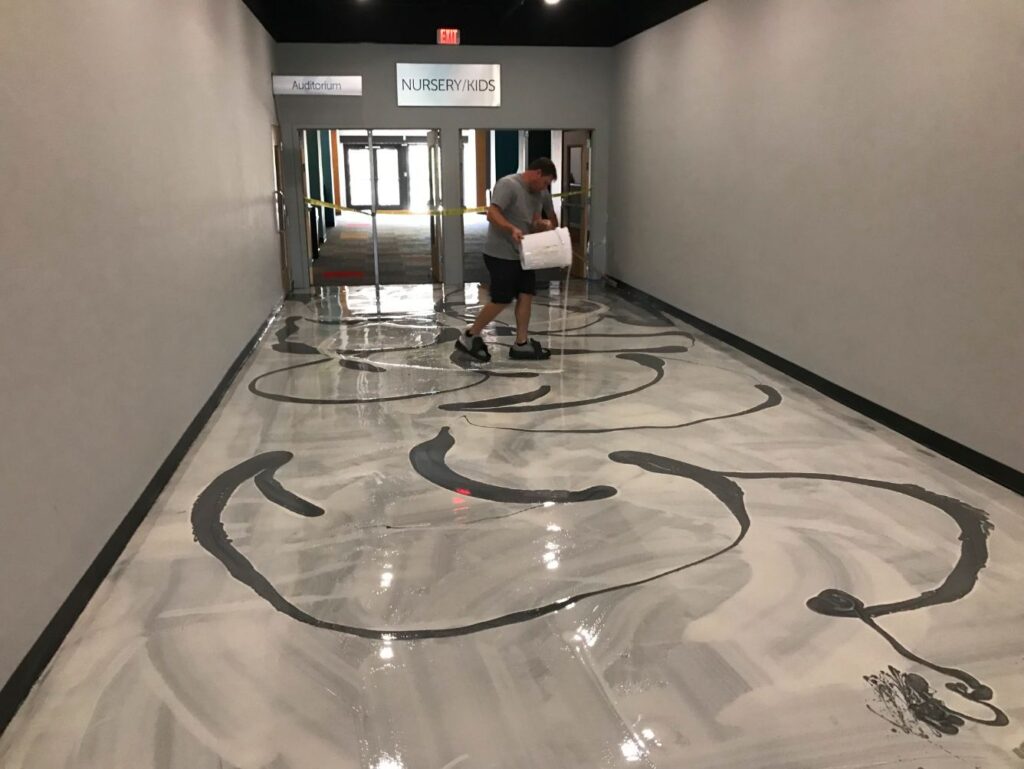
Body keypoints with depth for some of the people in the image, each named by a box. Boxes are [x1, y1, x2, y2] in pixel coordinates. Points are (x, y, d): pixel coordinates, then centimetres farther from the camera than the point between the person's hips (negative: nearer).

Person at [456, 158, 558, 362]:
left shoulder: (539, 193, 10)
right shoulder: (508, 184, -16)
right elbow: (492, 214, -24)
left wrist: (544, 224, -6)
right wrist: (512, 229, -39)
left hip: (522, 254, 9)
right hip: (501, 254, -8)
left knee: (526, 295, 3)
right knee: (502, 300, -5)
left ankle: (521, 344, 10)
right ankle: (469, 337, 10)